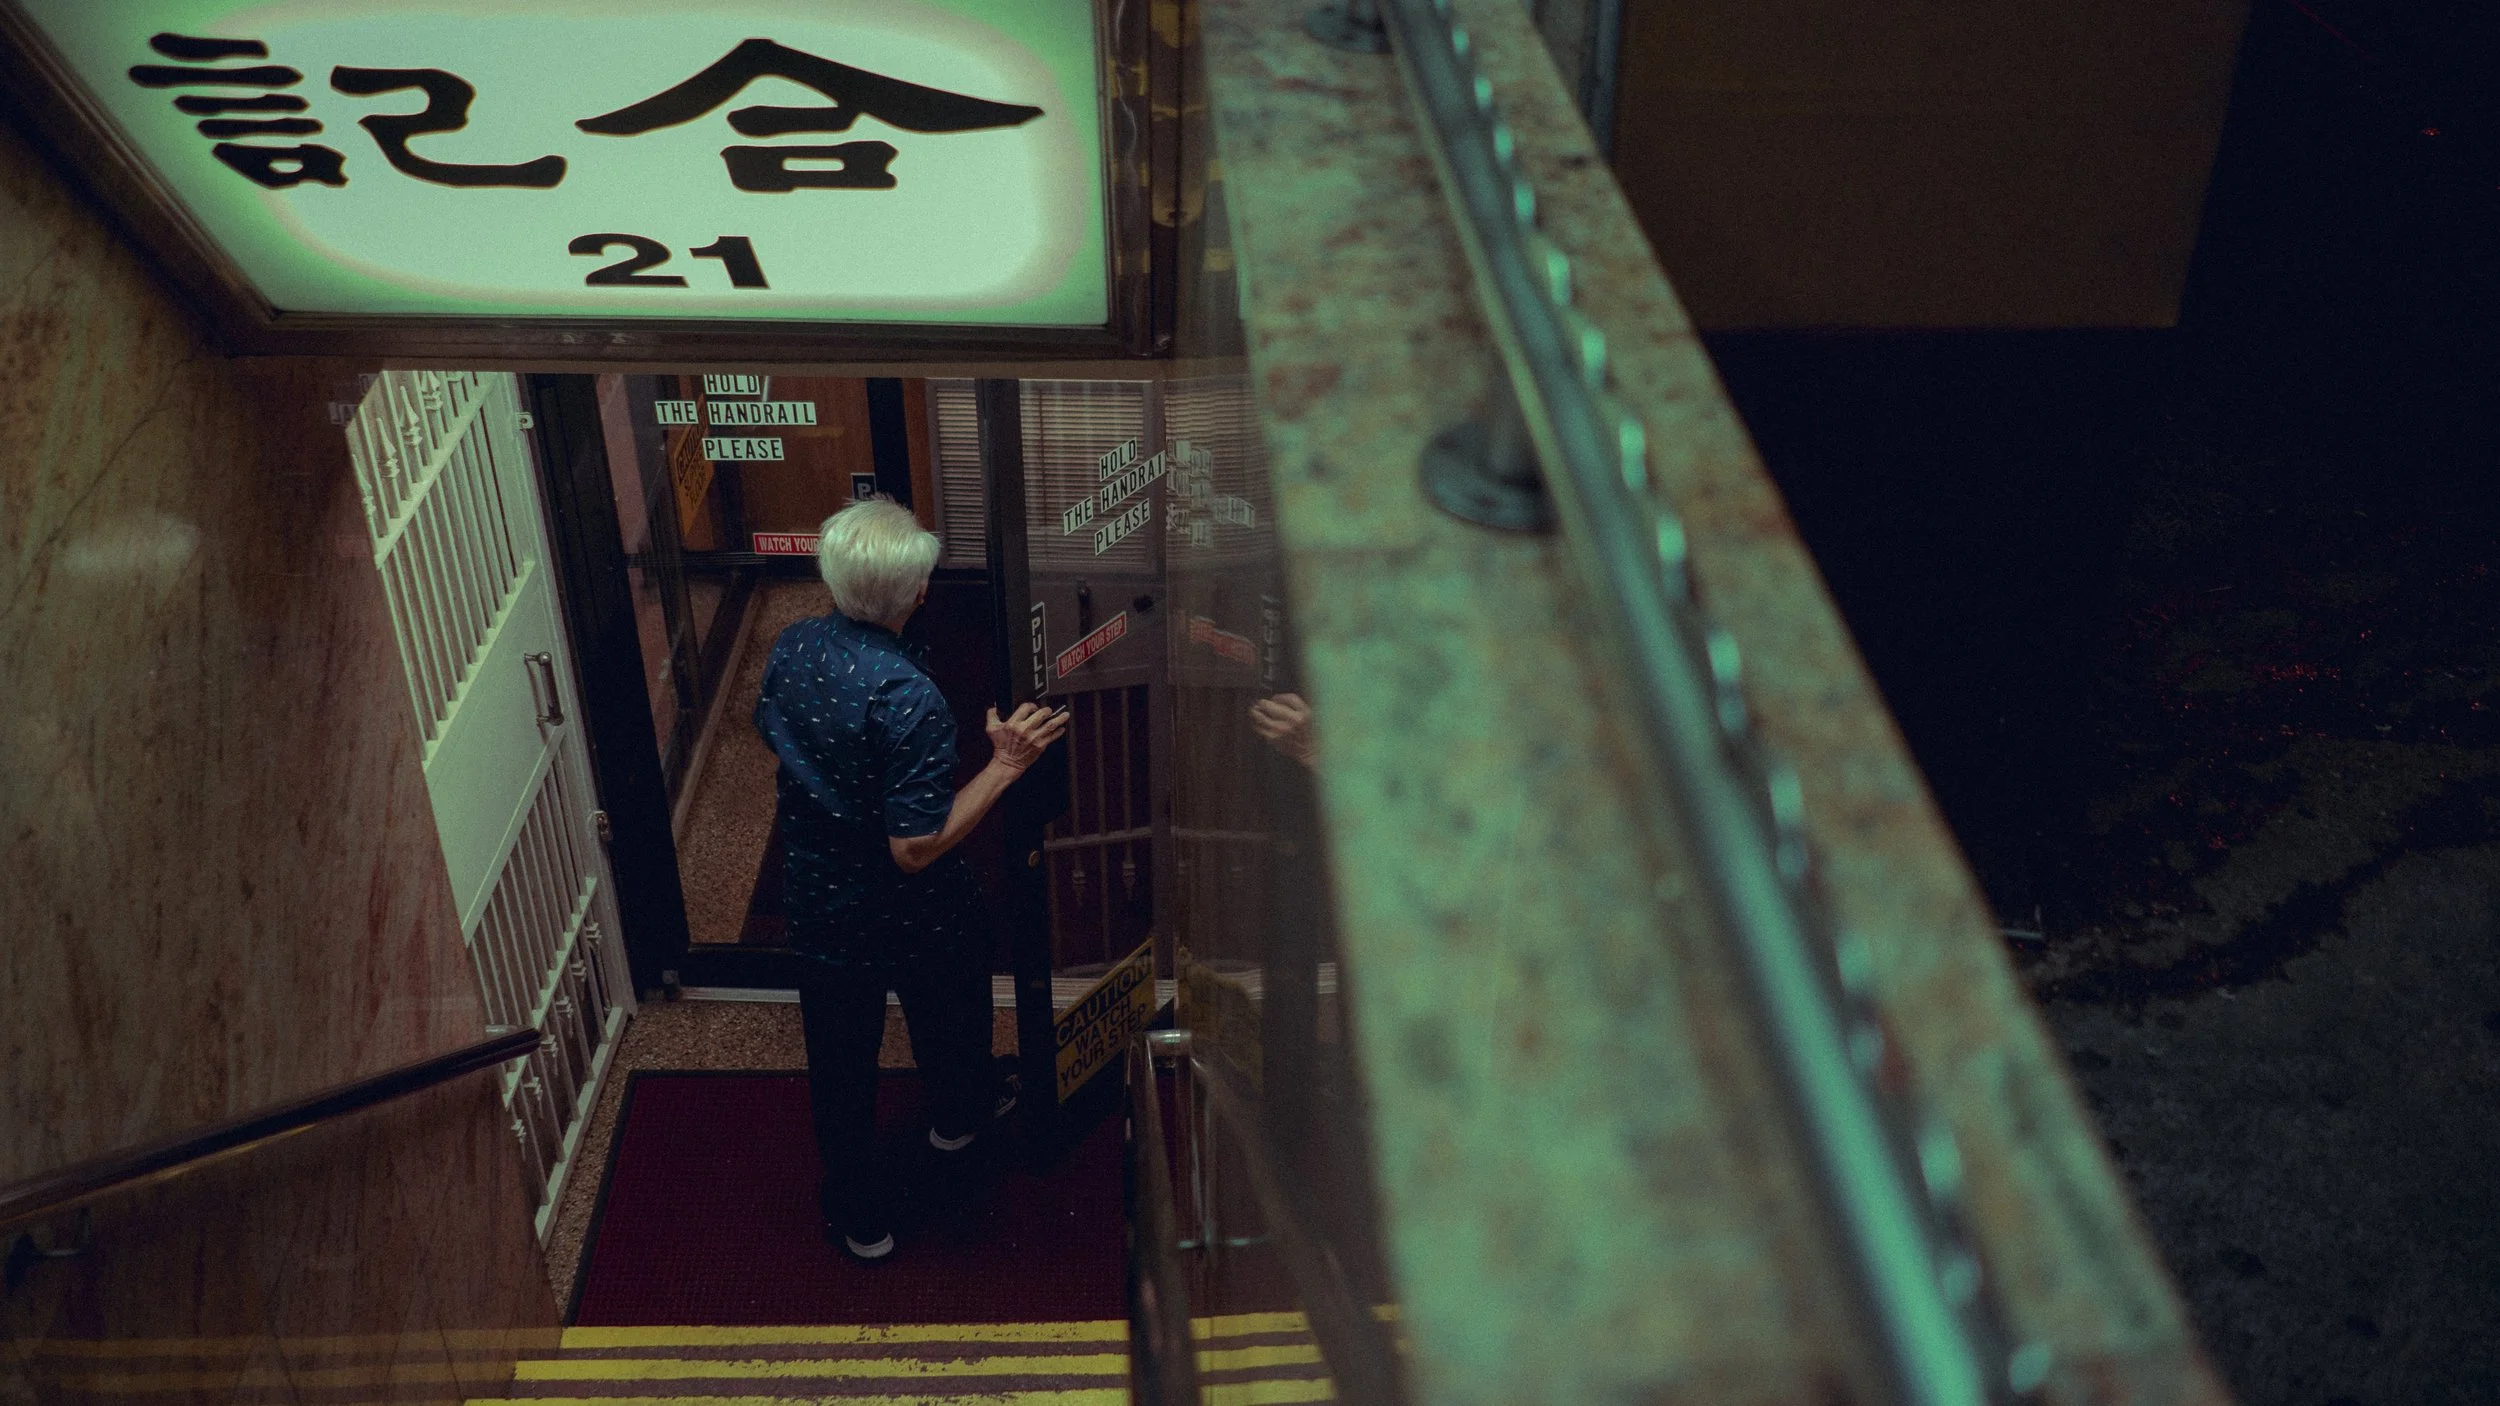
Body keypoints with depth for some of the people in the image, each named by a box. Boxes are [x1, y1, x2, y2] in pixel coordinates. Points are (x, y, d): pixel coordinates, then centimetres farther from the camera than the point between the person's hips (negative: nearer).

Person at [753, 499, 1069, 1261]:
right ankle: (959, 1119, 58)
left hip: (820, 904, 4)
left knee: (841, 1064, 20)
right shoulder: (908, 698, -35)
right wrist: (1004, 765, -28)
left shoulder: (789, 649, -14)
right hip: (916, 915, -4)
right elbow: (918, 847, -31)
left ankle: (860, 1219, 37)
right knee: (949, 1024, 29)